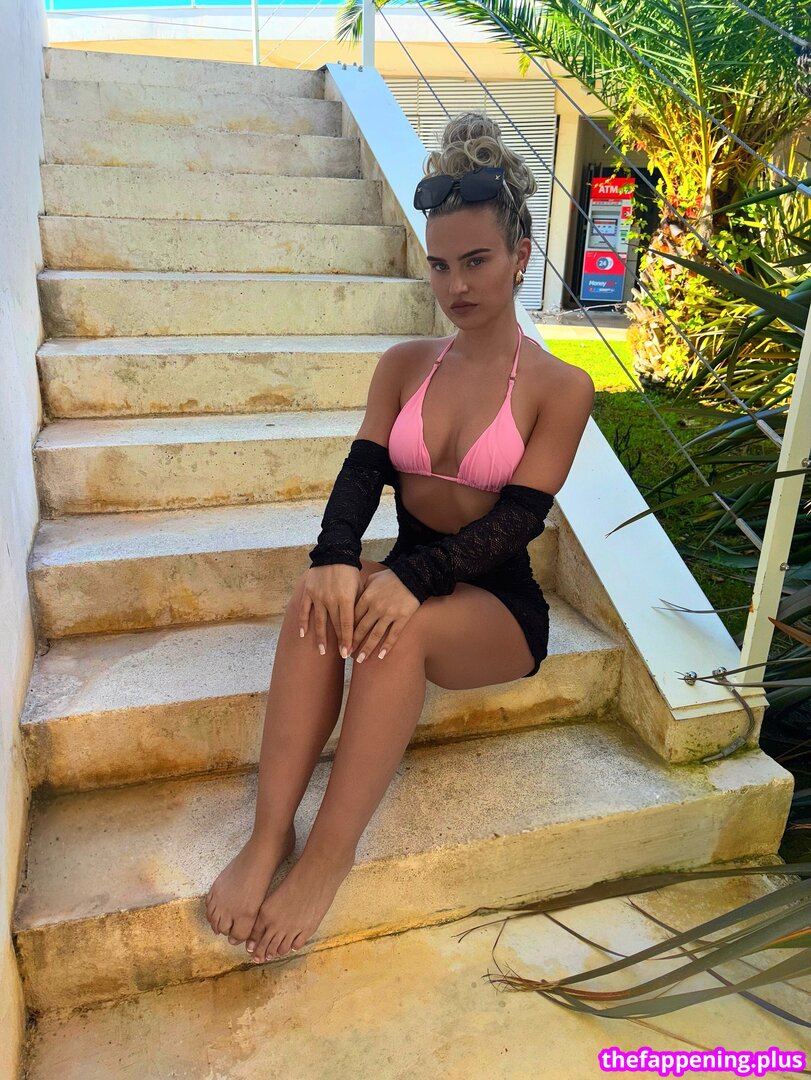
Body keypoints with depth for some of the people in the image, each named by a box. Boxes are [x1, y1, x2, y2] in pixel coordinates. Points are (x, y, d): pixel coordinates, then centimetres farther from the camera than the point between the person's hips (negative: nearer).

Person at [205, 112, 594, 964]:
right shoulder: (404, 365, 8)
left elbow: (516, 518, -14)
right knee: (319, 599, -31)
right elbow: (362, 473, -5)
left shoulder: (560, 387, -4)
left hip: (497, 605, -3)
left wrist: (413, 578, -31)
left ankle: (329, 854, -24)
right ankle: (269, 834, -28)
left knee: (400, 629, -35)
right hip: (405, 581, 3)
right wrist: (337, 558, -27)